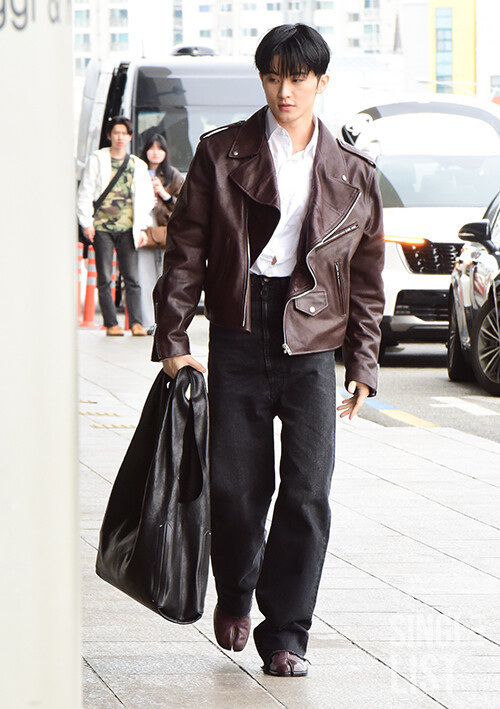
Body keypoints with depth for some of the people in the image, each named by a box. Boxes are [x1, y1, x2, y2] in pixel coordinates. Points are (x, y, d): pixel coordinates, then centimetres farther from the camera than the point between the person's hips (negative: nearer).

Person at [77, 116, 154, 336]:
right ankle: (111, 323, 2)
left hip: (127, 228, 2)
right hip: (102, 226, -2)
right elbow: (85, 193, 4)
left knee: (132, 277, -5)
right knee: (104, 278, -1)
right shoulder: (97, 160, 6)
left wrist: (142, 228, 7)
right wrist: (86, 223, -3)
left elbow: (145, 199, 15)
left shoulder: (138, 165, 13)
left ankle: (136, 322, -5)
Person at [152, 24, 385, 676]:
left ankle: (285, 634, 2)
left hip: (312, 349, 0)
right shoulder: (221, 155, 4)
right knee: (236, 486, 3)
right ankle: (235, 595, 32)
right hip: (239, 341, 0)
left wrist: (363, 364, 7)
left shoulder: (354, 176, 7)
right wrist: (173, 338, -2)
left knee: (307, 493, -7)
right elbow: (186, 250, 4)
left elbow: (367, 279, 11)